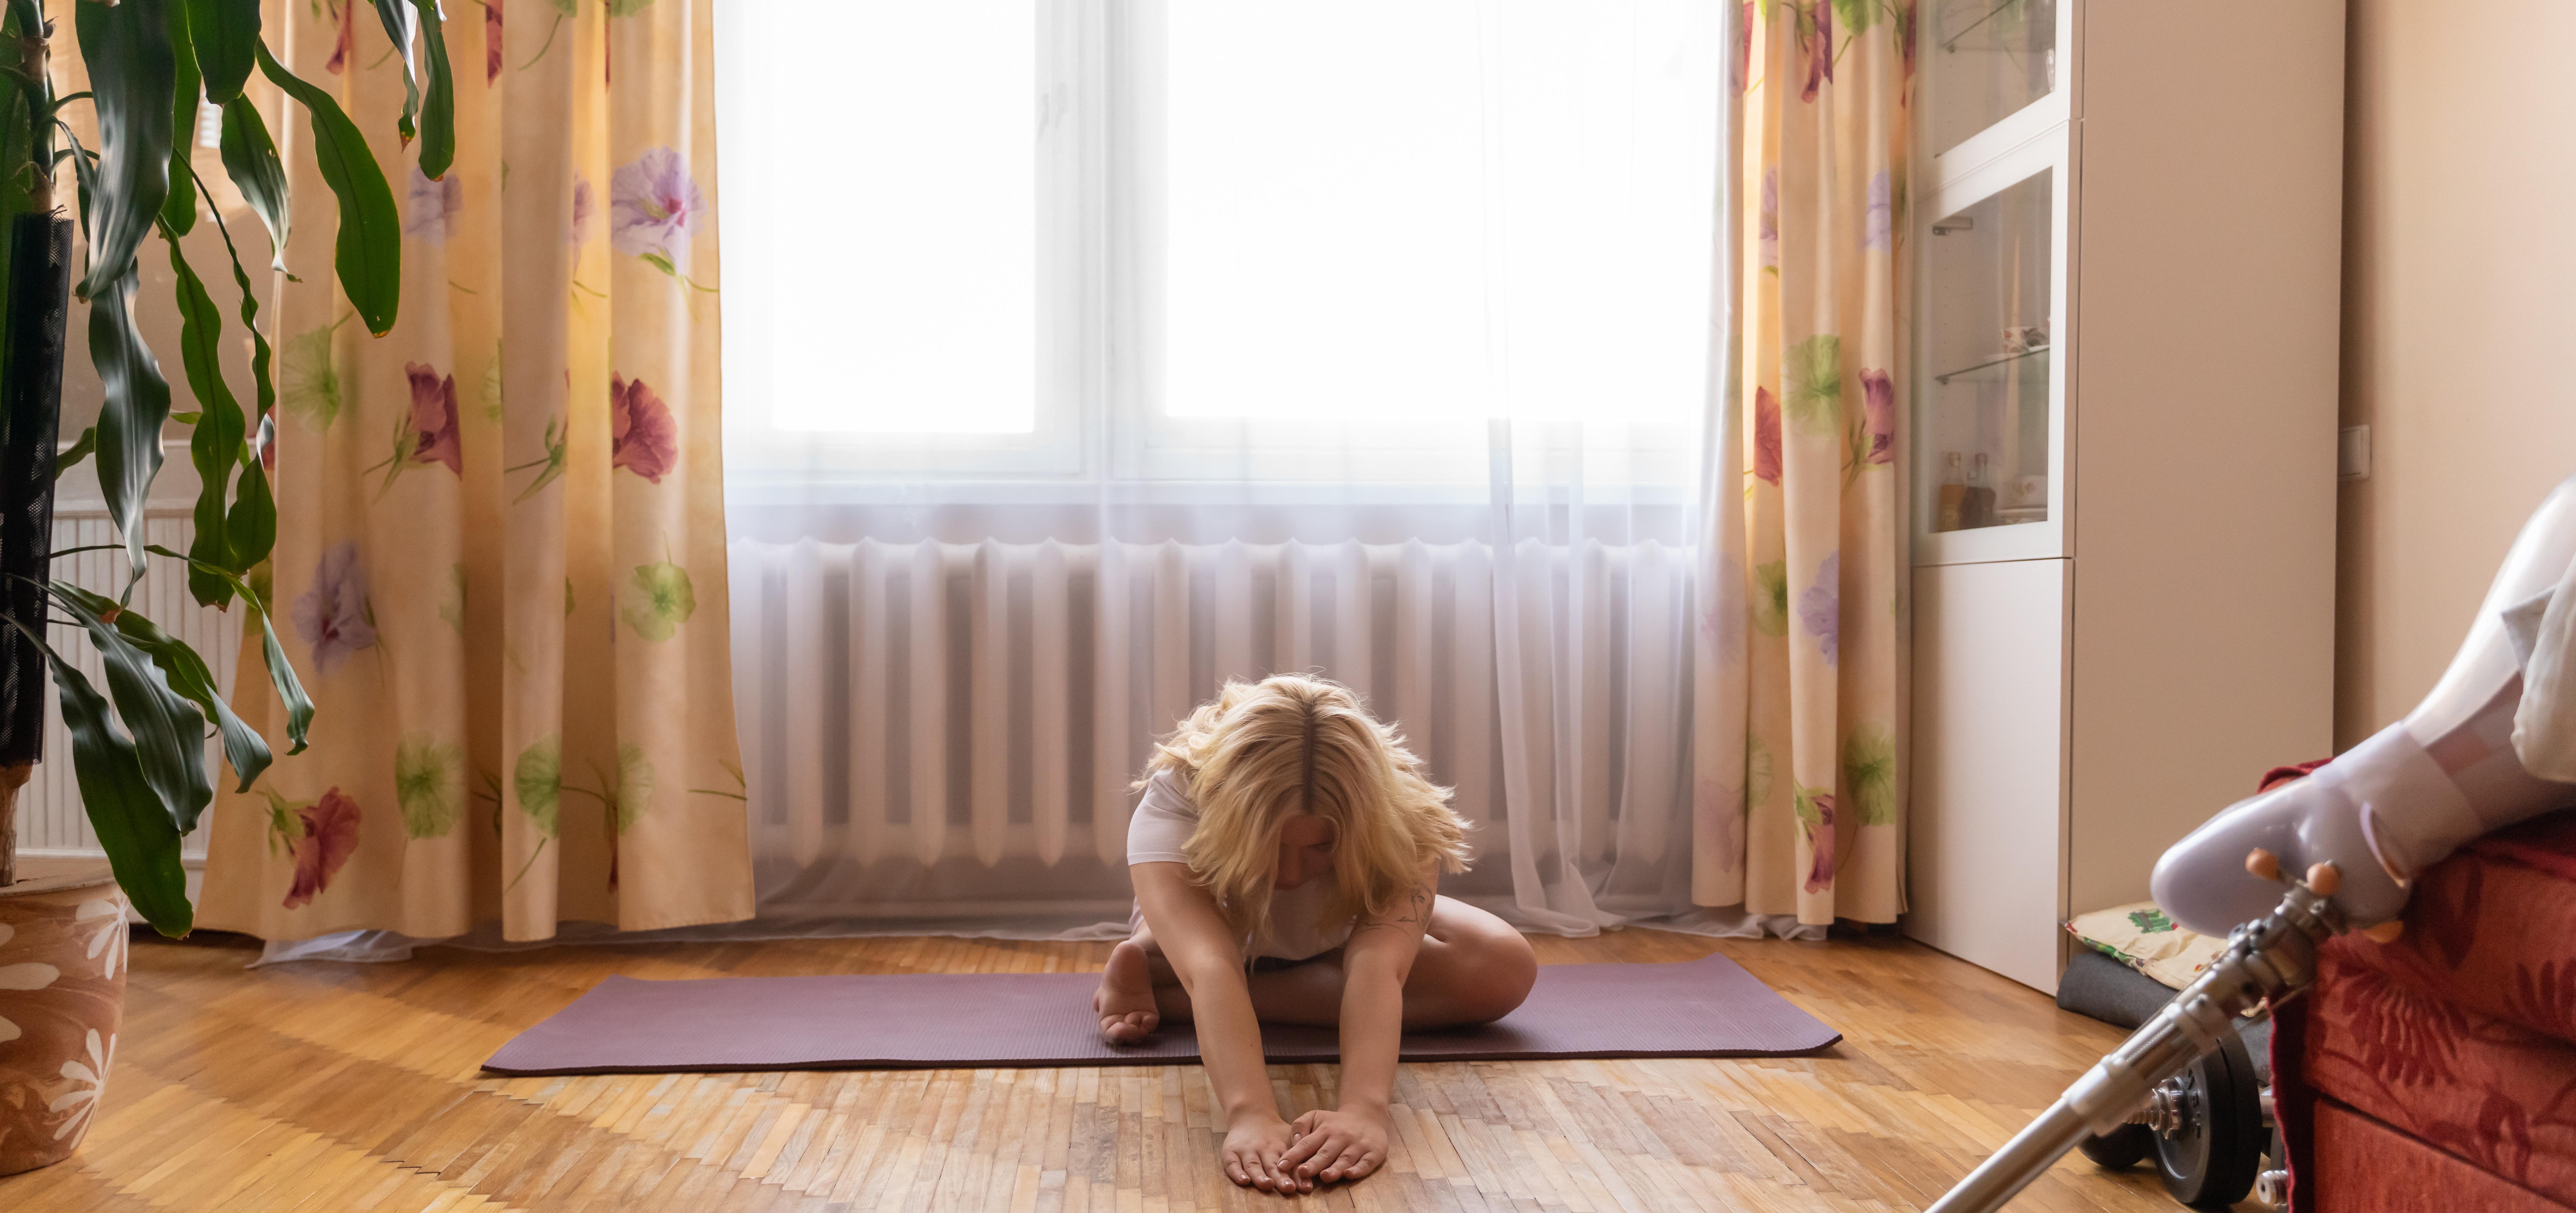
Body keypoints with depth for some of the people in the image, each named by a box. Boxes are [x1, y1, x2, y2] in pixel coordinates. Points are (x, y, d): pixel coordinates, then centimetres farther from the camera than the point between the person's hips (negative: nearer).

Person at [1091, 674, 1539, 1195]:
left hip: (1338, 938, 3)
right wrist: (1249, 1114, -70)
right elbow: (1209, 968, -55)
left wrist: (1367, 1108, -70)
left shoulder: (1402, 819, -38)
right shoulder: (1173, 803, -42)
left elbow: (1379, 963, -54)